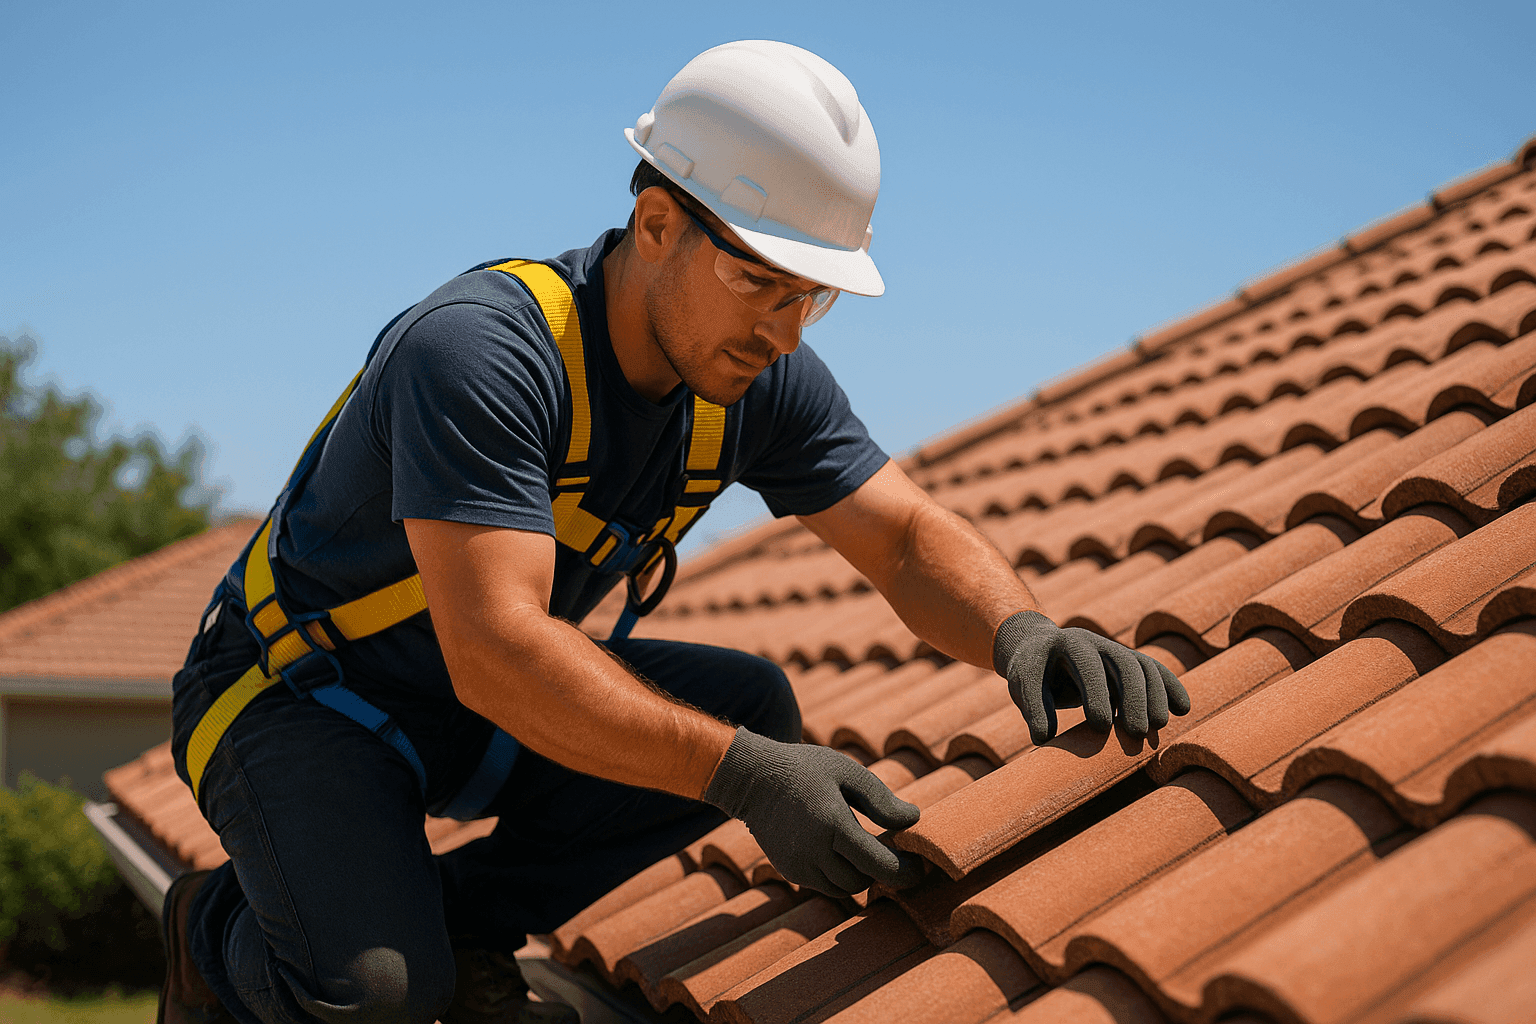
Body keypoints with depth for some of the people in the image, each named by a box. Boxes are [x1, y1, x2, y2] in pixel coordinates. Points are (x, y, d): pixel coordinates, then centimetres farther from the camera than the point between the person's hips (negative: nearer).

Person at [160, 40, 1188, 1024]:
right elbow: (493, 652, -38)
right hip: (298, 694, -6)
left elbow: (908, 534, -7)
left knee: (750, 703, -14)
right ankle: (222, 929, 7)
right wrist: (746, 776, -44)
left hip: (485, 706, 7)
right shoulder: (478, 352, -32)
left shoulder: (756, 378, -9)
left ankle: (463, 921, 1)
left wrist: (1021, 631, -30)